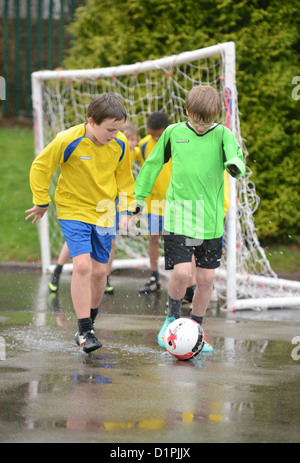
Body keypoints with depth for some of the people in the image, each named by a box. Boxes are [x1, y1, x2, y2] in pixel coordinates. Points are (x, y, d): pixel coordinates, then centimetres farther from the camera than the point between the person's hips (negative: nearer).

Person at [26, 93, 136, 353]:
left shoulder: (120, 144, -7)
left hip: (104, 212, 4)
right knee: (82, 265, -18)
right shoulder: (68, 141, -20)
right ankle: (85, 331, -12)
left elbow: (124, 176, 11)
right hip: (73, 211, -4)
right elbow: (40, 167, -7)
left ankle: (89, 321, 26)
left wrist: (126, 209, 6)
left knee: (99, 271, 4)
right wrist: (41, 202, -1)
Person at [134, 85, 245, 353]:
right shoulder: (173, 133, 3)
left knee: (206, 277, 5)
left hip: (211, 219, 1)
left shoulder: (221, 134, -1)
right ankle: (173, 318, 14)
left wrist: (235, 165, -44)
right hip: (179, 216, -1)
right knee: (182, 272, -14)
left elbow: (234, 152, -20)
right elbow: (153, 163, 16)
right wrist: (139, 195, 17)